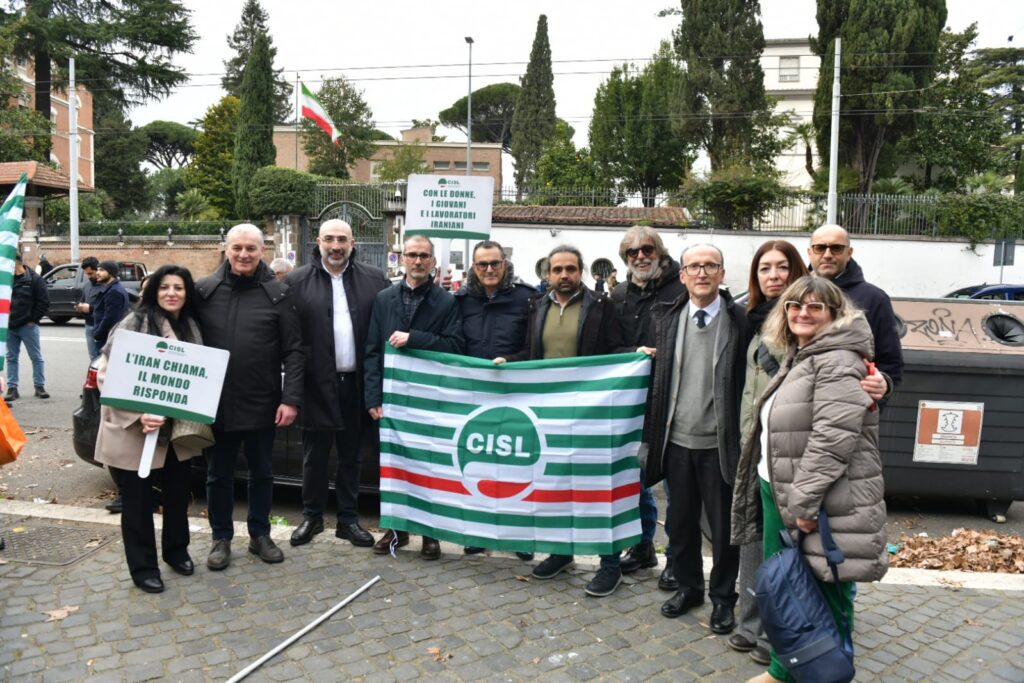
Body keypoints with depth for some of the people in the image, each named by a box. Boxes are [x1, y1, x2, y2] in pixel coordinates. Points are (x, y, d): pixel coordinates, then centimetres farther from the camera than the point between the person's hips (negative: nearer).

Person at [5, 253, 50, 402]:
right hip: (9, 326, 4)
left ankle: (39, 386, 10)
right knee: (11, 358, 8)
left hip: (27, 326, -4)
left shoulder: (34, 279, -6)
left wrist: (33, 319, -8)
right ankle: (12, 388, 13)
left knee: (36, 357, 2)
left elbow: (44, 302, -7)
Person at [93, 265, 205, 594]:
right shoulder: (135, 324, -12)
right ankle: (143, 566, 23)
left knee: (178, 494, 16)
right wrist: (138, 415, -26)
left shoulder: (191, 326, 7)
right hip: (135, 431, -5)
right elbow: (108, 375, -16)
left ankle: (176, 550, 37)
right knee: (138, 501, 7)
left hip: (178, 430, 5)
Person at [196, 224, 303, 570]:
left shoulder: (278, 293, -3)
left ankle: (260, 535, 30)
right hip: (216, 403, 1)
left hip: (262, 404, -1)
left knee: (261, 473, 13)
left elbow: (293, 351, -5)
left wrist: (291, 398, -11)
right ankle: (221, 538, 30)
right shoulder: (205, 290, 1)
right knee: (218, 475, 13)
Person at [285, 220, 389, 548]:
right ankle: (311, 517, 28)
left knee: (350, 457, 14)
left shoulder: (375, 279, 4)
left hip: (356, 384, 2)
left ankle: (348, 519, 27)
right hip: (317, 384, -1)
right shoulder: (297, 281, -1)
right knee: (314, 457, 11)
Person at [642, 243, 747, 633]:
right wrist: (652, 434, 4)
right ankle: (688, 586, 36)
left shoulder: (740, 320, -6)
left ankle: (723, 597, 28)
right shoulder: (667, 319, 4)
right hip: (677, 440, 3)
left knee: (724, 526, 9)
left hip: (720, 443, -3)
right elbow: (658, 380, 6)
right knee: (680, 521, 15)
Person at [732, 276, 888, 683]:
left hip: (824, 505, -10)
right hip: (778, 494, 10)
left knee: (822, 596, 4)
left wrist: (805, 501, -24)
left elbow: (833, 438, -25)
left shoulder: (837, 362, -15)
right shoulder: (797, 358, 16)